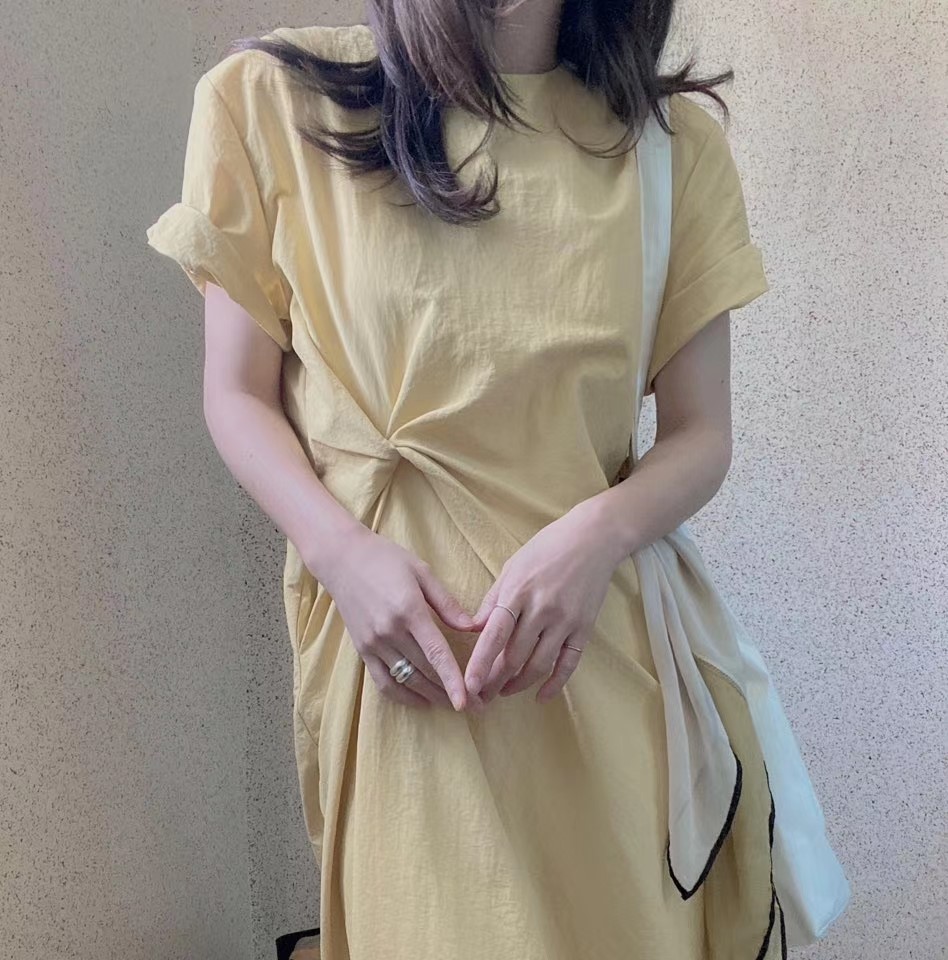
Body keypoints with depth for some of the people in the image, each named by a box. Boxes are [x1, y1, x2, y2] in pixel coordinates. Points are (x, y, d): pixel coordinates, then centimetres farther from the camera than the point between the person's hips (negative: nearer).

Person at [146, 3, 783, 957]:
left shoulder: (674, 140, 2)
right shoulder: (273, 99, -2)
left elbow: (699, 434, 2)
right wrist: (343, 553, -16)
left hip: (602, 641, 2)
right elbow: (238, 394, 1)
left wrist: (599, 533, -18)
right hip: (391, 628, -1)